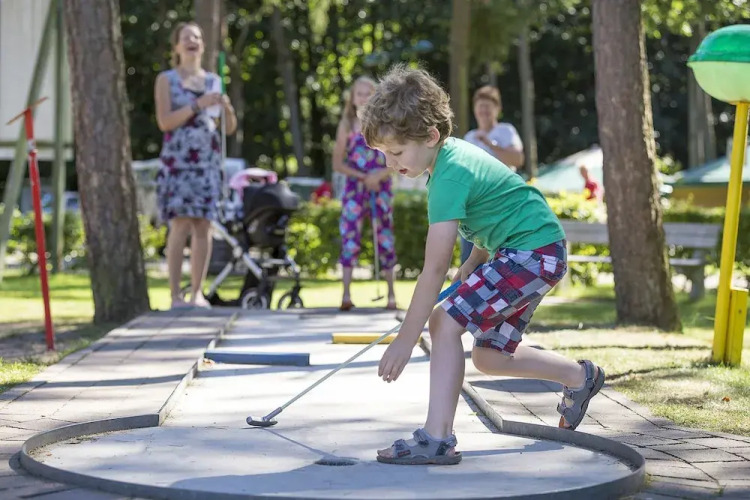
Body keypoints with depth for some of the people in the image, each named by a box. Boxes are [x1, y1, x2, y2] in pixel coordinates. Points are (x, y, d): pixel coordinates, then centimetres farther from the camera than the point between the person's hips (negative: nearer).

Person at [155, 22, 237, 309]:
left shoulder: (213, 80, 15)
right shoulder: (166, 79, 5)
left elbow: (230, 128, 15)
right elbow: (164, 122, -6)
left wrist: (227, 108, -6)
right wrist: (197, 105, -15)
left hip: (208, 159, 4)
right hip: (178, 159, -4)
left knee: (203, 225, -2)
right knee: (180, 224, -12)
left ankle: (197, 293, 2)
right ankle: (175, 295, -12)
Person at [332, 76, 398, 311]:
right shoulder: (347, 125, 6)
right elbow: (338, 163, 3)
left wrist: (379, 175, -14)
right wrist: (363, 177, -9)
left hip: (381, 187, 0)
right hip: (354, 187, 0)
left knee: (385, 236, 3)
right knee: (350, 234, -10)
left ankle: (391, 293, 9)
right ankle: (346, 294, -13)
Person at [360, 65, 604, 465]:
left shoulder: (449, 177, -23)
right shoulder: (455, 152, 6)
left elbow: (434, 269, -24)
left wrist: (405, 339, -21)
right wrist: (473, 263, 11)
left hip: (535, 252, -10)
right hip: (522, 252, 10)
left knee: (445, 323, -19)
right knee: (489, 357, 14)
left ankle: (437, 438, -22)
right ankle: (580, 377, 33)